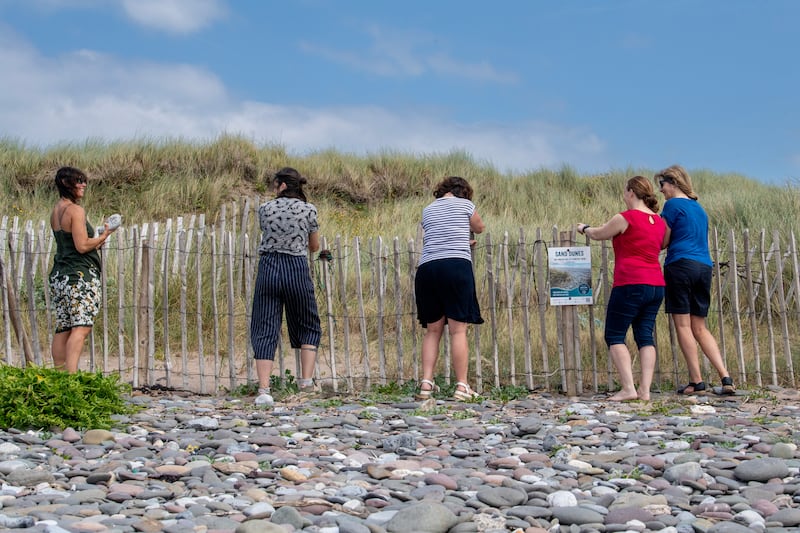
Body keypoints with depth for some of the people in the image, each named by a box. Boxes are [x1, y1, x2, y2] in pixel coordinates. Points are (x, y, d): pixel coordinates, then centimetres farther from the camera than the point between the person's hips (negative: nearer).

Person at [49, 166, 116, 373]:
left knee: (62, 329, 10)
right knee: (81, 328, -12)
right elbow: (82, 245, -16)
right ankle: (71, 375, -20)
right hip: (80, 275, -9)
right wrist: (103, 236, -2)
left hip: (58, 276, 9)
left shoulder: (56, 211, 15)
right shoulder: (76, 210, -12)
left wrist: (97, 239, 18)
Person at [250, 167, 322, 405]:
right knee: (308, 326, 19)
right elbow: (314, 246, 13)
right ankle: (306, 379, 11)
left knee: (265, 330, 1)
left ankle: (264, 389, -8)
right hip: (296, 268, 0)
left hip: (268, 269, 1)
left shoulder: (265, 209, 4)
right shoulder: (308, 210, 2)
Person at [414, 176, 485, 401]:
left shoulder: (427, 210, 21)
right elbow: (479, 228, 27)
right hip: (457, 266, -4)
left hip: (427, 268, 4)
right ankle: (462, 386, -4)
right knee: (458, 329, -3)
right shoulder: (465, 204, 11)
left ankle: (426, 382, 1)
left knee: (432, 330, 9)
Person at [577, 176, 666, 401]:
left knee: (614, 336, 0)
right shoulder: (659, 222, 12)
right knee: (645, 336, 7)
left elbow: (598, 234, 6)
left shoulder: (625, 218, -8)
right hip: (656, 285, 7)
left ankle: (628, 388, -11)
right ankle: (645, 390, -1)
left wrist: (584, 228, 28)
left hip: (630, 284, -7)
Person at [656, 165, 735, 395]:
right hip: (704, 267, 7)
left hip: (681, 265, -7)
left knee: (682, 325, -2)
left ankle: (696, 382, -5)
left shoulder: (673, 204, -2)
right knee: (699, 328, 10)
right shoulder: (699, 207, 21)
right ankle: (726, 378, -2)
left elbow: (663, 241, 0)